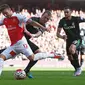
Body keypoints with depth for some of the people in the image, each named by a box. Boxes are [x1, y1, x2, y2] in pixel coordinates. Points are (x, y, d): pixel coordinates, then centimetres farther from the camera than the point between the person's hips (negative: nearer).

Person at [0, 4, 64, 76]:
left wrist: (42, 27, -19)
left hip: (20, 42, -6)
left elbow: (31, 22, -13)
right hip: (13, 45, 6)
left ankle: (51, 55, -2)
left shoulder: (18, 17, -8)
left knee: (32, 58, -17)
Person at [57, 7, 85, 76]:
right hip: (69, 40, 5)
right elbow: (58, 33, -8)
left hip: (77, 39, -5)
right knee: (70, 58, 9)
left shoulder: (76, 19, -15)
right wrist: (62, 36, -29)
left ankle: (78, 67, -18)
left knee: (71, 49, -34)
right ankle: (77, 69, 38)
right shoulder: (62, 21, -7)